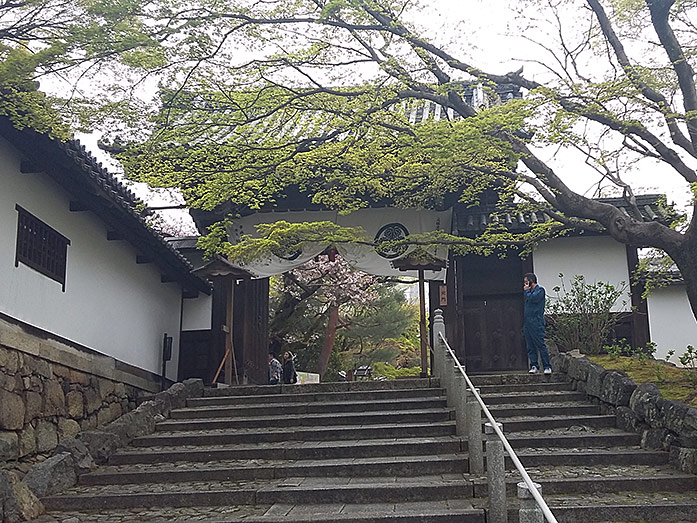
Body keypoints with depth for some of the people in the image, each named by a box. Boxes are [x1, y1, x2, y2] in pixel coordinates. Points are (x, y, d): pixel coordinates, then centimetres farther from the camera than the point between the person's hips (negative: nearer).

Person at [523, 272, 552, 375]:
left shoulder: (540, 289, -1)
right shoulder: (530, 291, 22)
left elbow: (532, 299, -17)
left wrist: (526, 291, 1)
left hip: (536, 322, -8)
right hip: (527, 322, 8)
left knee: (541, 345, -10)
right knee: (530, 346, 4)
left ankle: (547, 366, -8)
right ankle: (534, 365, 7)